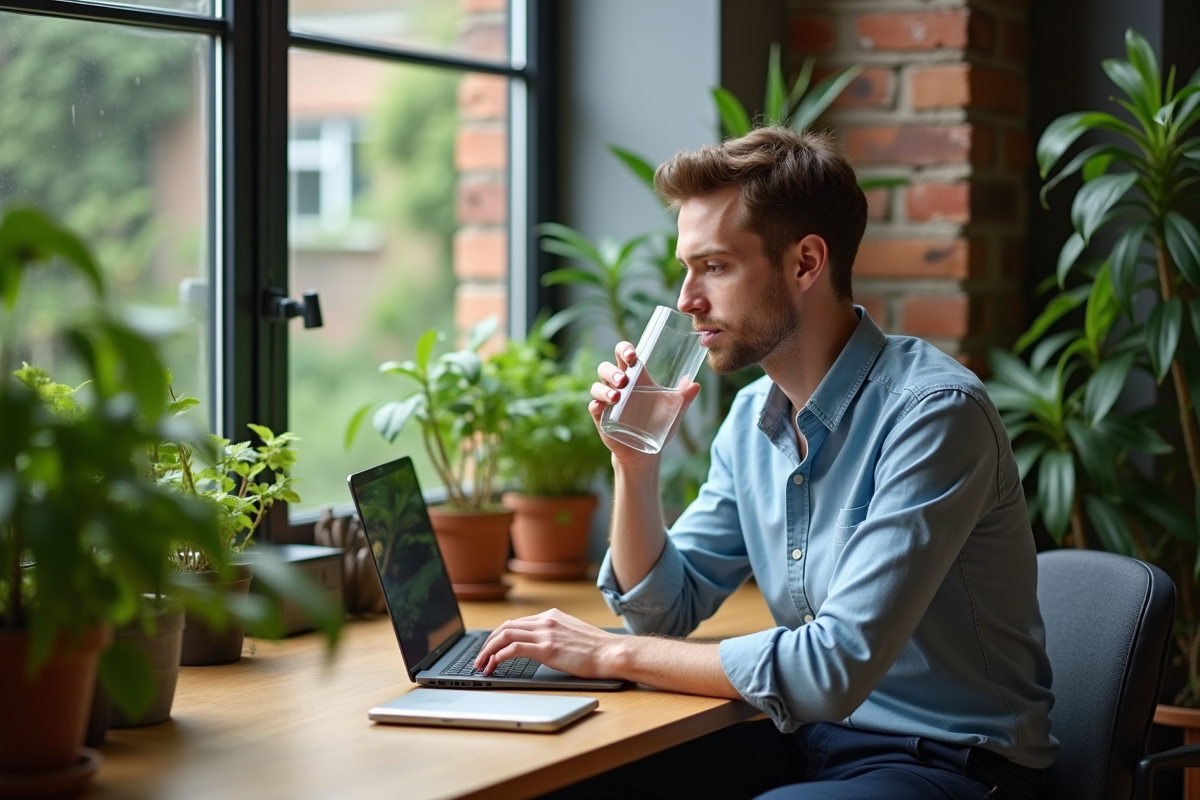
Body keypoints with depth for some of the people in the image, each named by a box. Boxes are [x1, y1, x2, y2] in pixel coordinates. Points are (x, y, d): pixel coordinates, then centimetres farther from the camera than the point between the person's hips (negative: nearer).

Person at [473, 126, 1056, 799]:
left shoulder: (933, 412, -21)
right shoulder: (753, 417, 6)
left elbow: (838, 664, -27)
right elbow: (665, 610, 13)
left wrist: (616, 654, -19)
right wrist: (635, 463, -4)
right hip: (808, 737, 8)